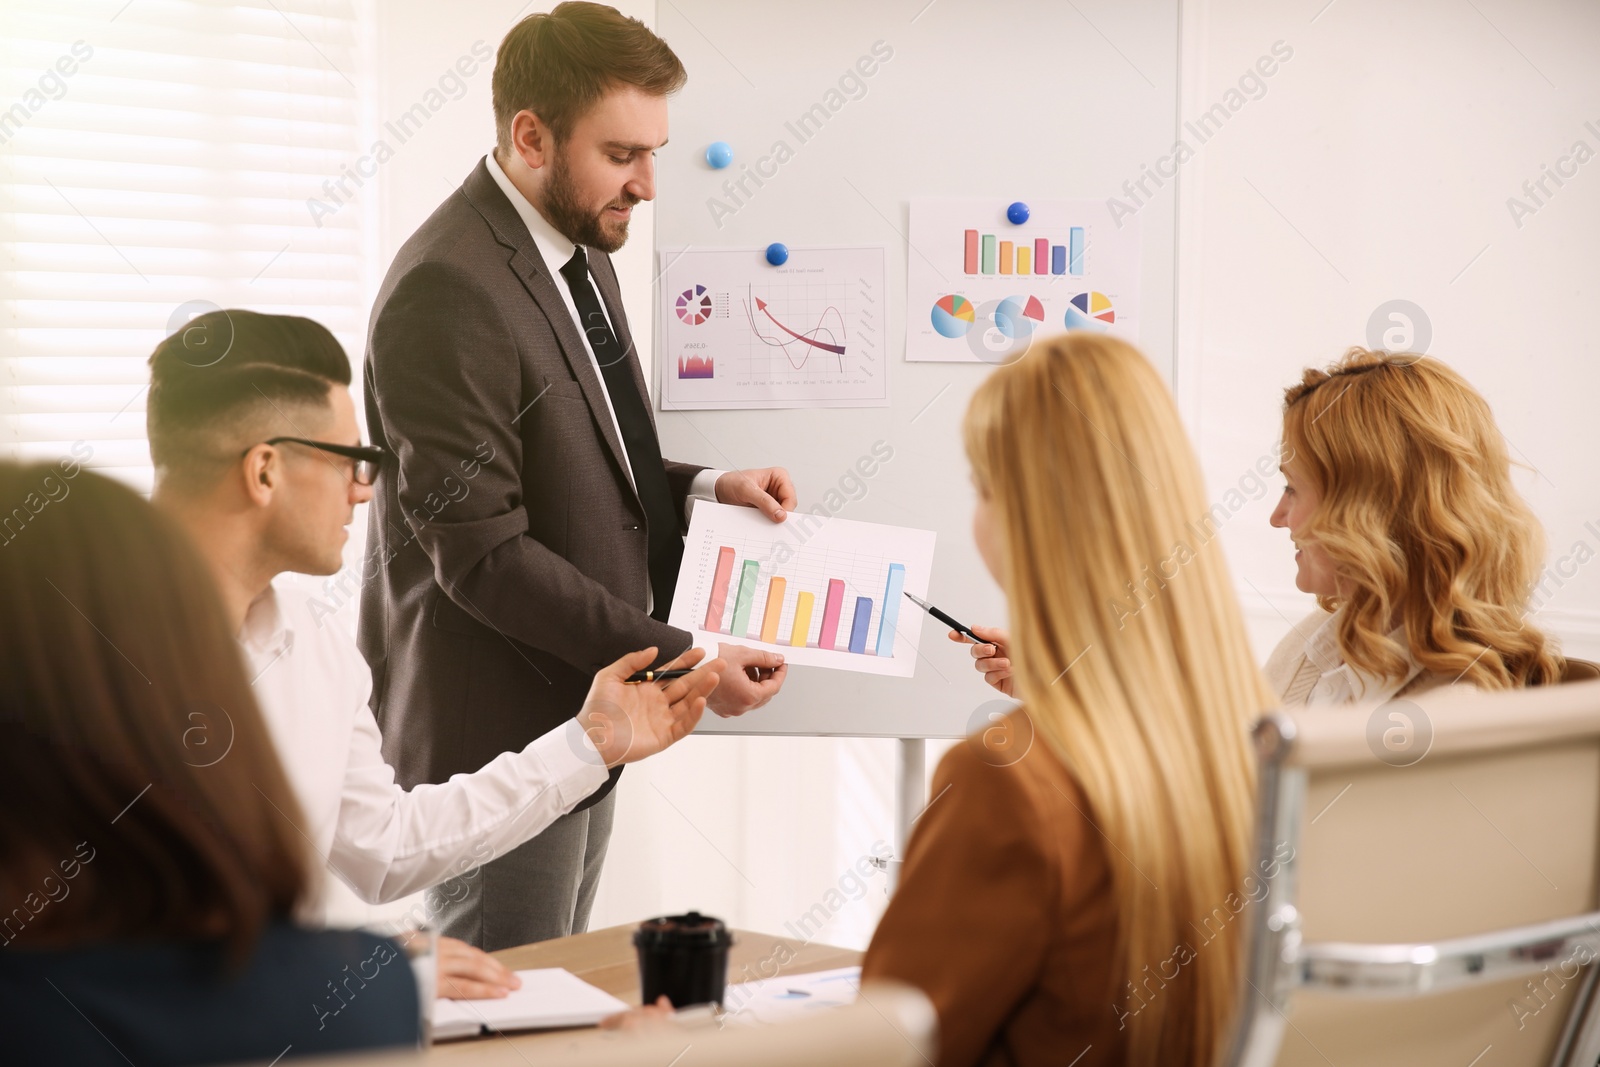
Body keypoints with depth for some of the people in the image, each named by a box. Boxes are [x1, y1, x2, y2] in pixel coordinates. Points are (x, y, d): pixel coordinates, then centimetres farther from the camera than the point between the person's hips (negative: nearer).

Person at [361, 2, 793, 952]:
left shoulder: (581, 251, 10)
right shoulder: (447, 293, -21)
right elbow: (483, 558, -23)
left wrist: (702, 488, 3)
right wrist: (675, 658, -23)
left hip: (580, 716, 9)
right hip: (493, 736, -9)